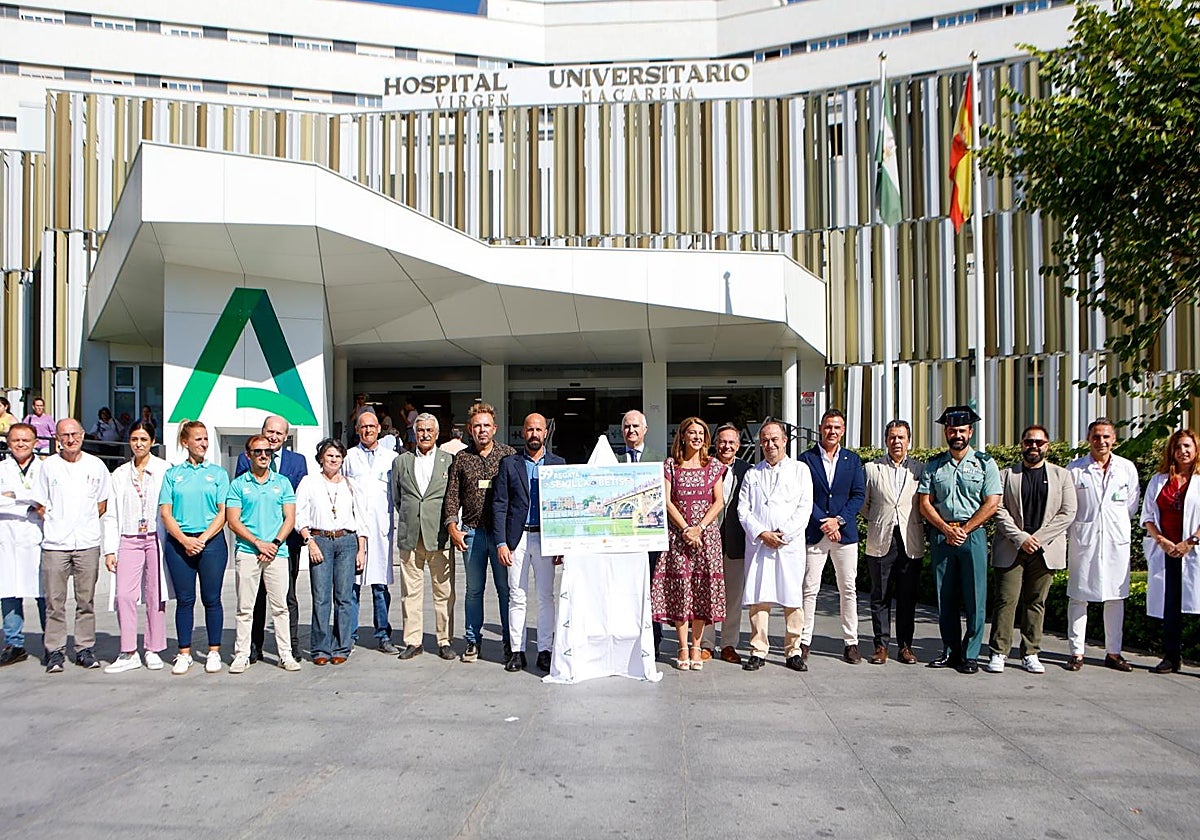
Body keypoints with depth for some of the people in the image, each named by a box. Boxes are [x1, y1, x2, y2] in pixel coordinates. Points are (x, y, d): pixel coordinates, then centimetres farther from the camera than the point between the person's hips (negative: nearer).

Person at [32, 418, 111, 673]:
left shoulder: (96, 465, 6)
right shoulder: (48, 466, 5)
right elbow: (40, 505, 10)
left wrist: (86, 523, 5)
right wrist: (56, 525, 2)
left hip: (87, 543, 0)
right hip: (55, 544, 0)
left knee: (86, 600, 5)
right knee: (54, 601, 0)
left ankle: (85, 649, 13)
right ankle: (55, 651, 10)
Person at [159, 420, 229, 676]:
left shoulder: (217, 473, 7)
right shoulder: (172, 474, 9)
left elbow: (223, 513, 1)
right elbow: (165, 513, 3)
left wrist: (202, 539, -10)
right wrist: (184, 540, -10)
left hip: (211, 542, -1)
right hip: (178, 543, 1)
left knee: (212, 599, 2)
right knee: (184, 599, 5)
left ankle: (214, 652, 11)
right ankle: (184, 653, 14)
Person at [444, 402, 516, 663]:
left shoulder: (509, 454, 2)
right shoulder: (461, 458, 8)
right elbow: (452, 495, 8)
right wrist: (452, 526, -3)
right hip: (472, 532, 2)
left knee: (505, 588, 3)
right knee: (474, 589, 10)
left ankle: (510, 641, 14)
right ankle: (473, 640, 21)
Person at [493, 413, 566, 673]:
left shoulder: (557, 463, 7)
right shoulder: (509, 463, 6)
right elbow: (499, 505, 3)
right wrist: (501, 542, -5)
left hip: (546, 537, 0)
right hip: (517, 537, 0)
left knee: (546, 597, 4)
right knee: (517, 596, 3)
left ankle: (545, 651, 12)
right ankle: (517, 651, 12)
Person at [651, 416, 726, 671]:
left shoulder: (713, 465, 8)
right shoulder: (670, 465, 5)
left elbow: (719, 502, 3)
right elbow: (667, 501, -1)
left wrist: (699, 528, -9)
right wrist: (685, 529, -11)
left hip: (706, 533, 1)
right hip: (678, 533, -1)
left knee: (702, 588, -1)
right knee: (680, 587, -5)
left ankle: (696, 646, 7)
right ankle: (683, 648, 2)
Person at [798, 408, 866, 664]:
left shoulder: (852, 460, 10)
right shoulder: (806, 459, 3)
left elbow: (859, 494, 4)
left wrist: (839, 520, -9)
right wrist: (823, 523, -12)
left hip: (845, 532, 2)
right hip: (814, 532, -2)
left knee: (848, 589, 6)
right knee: (809, 588, 0)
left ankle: (851, 642, 15)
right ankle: (804, 640, 8)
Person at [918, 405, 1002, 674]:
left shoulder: (984, 463, 4)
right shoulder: (934, 465, 10)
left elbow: (992, 503, -3)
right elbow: (924, 502, 5)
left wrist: (964, 530, -8)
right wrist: (947, 530, -7)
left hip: (973, 534, -2)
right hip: (940, 535, 2)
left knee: (974, 598, -3)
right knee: (945, 597, 6)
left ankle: (970, 655, 6)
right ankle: (950, 651, 15)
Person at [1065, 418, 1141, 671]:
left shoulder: (1127, 468, 5)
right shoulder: (1075, 469, -1)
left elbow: (1132, 503, 14)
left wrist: (1118, 524, 12)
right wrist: (1081, 524, 4)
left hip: (1117, 539, 2)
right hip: (1083, 539, -2)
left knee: (1115, 597, 8)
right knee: (1078, 596, 1)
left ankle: (1113, 652, 18)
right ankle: (1076, 652, 8)